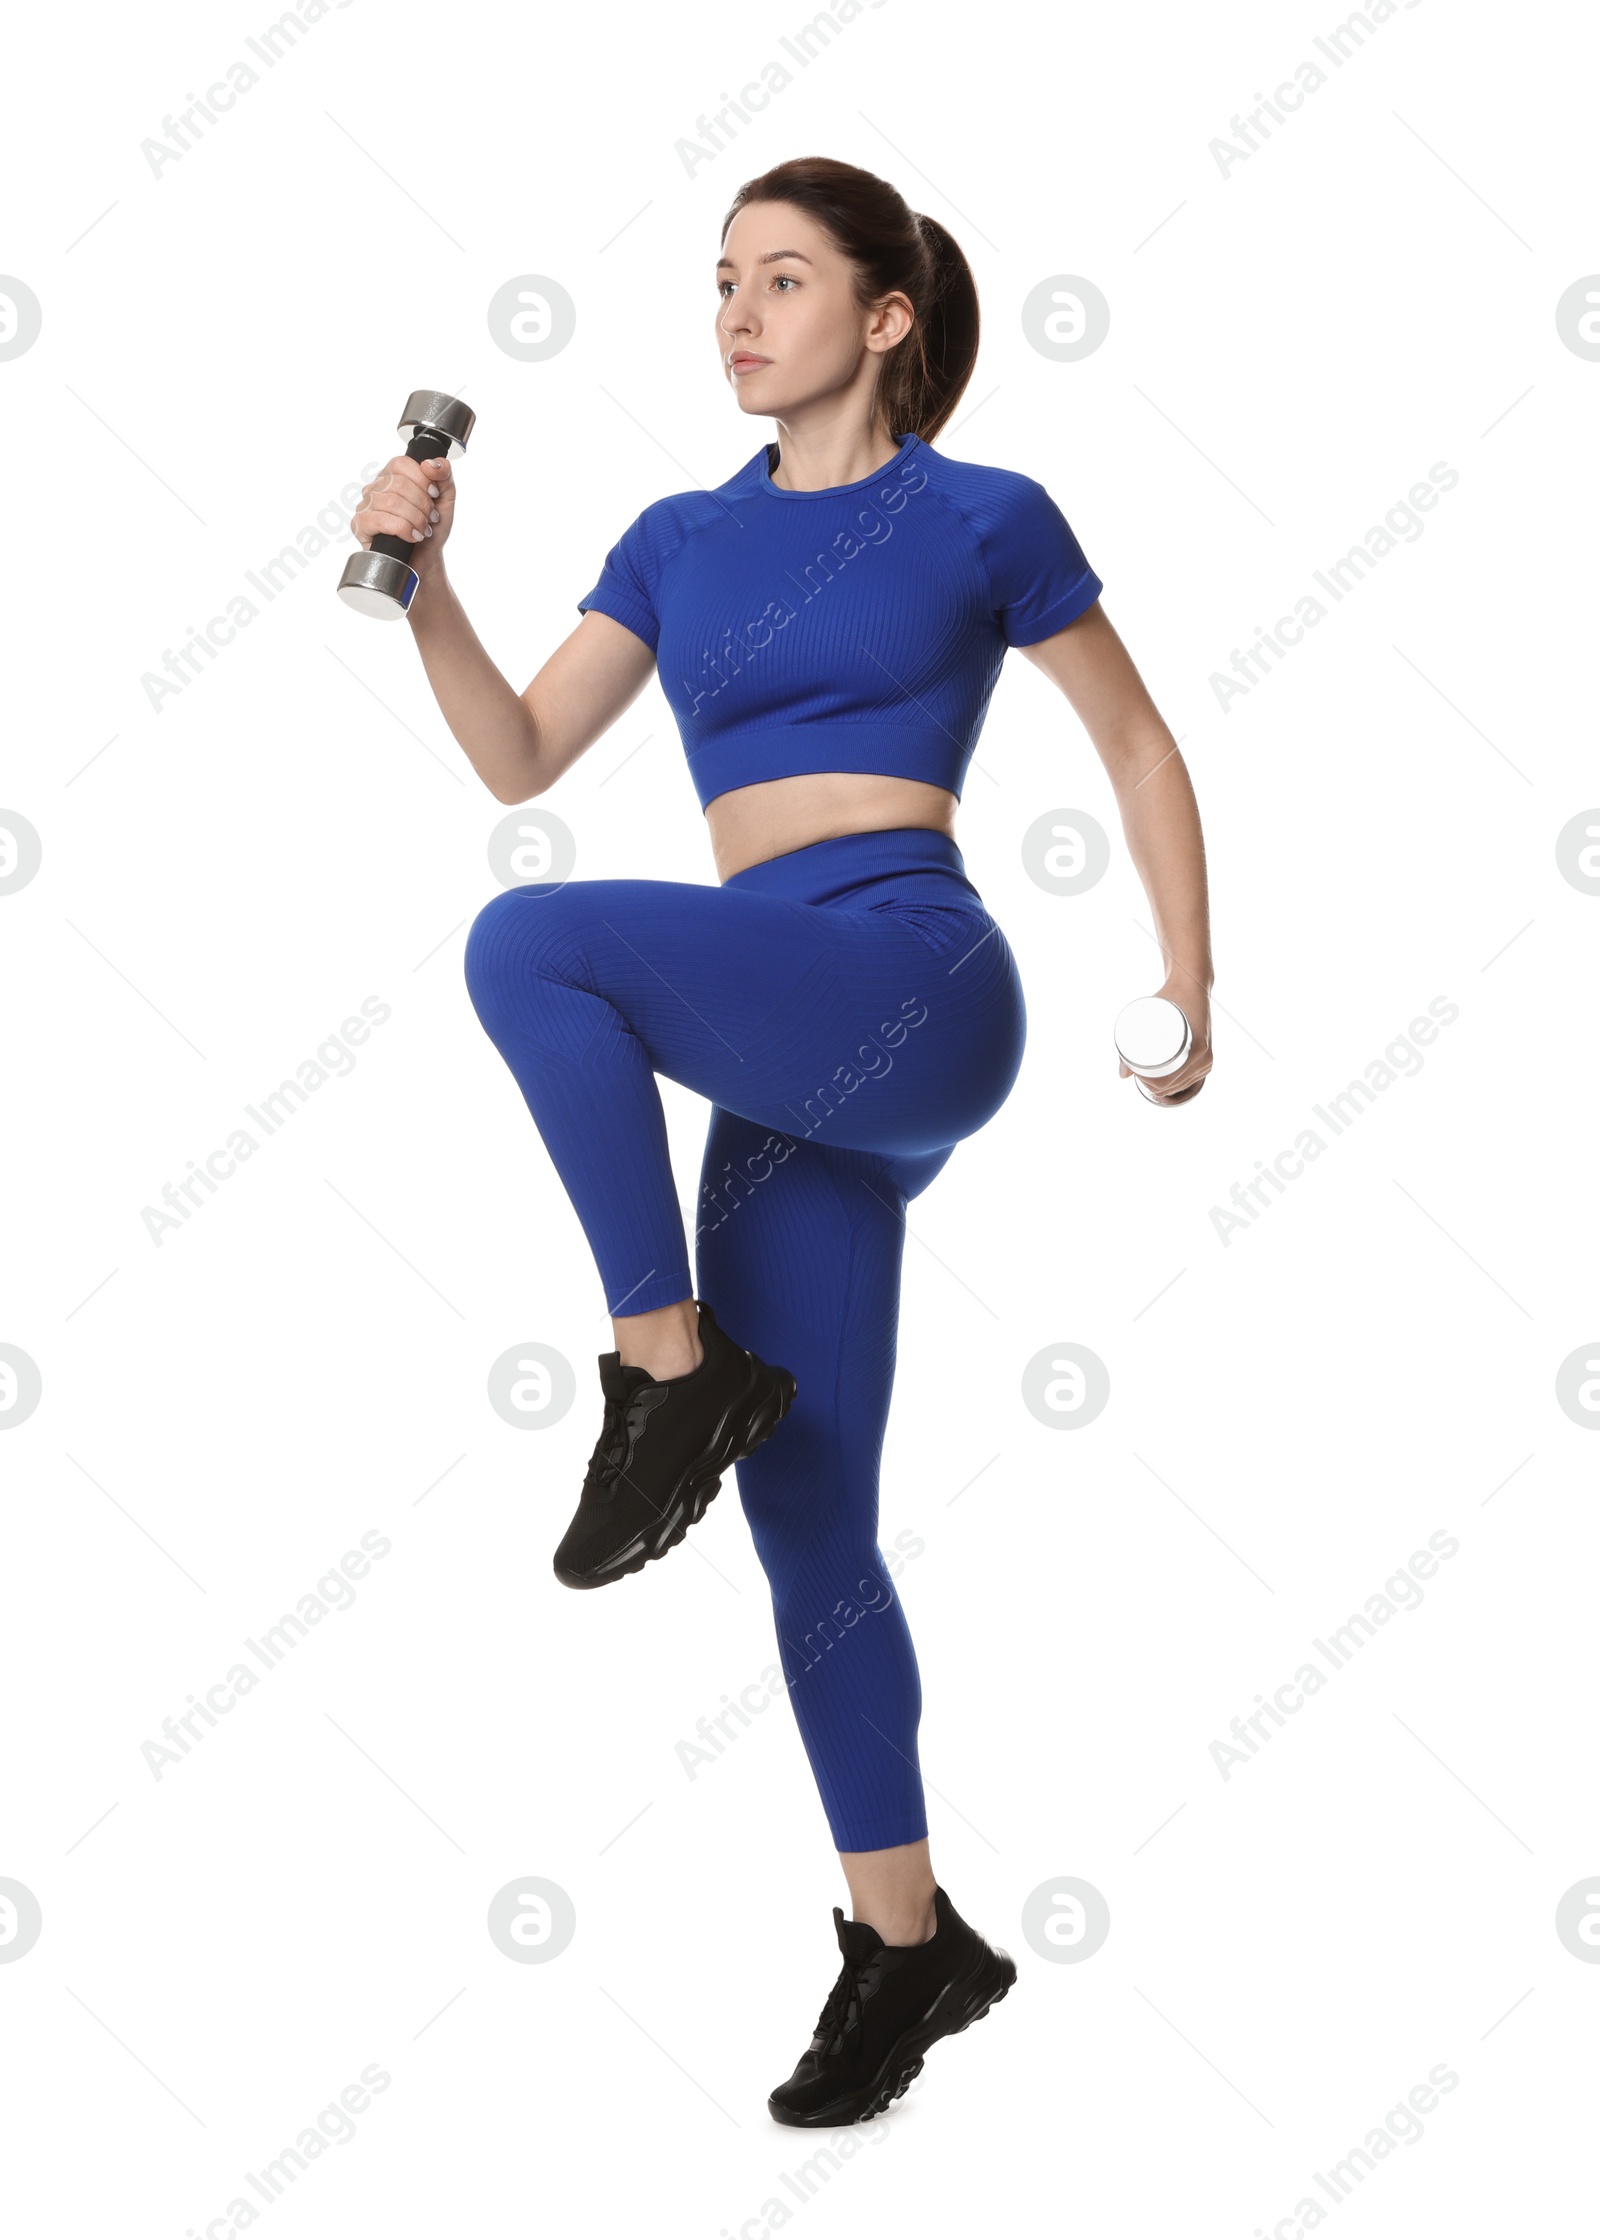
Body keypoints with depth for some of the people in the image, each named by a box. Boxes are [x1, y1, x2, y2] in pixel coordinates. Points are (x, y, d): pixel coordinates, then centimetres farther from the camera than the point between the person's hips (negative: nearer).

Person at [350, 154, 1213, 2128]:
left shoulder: (982, 519, 5)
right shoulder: (682, 541, 17)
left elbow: (1138, 748, 11)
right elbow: (519, 757, 12)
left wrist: (1188, 990, 5)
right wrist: (423, 582, -2)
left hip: (914, 989, -6)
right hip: (781, 1061, 6)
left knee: (529, 944, -28)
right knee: (802, 1517, 7)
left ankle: (670, 1366, -14)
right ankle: (906, 1941, 19)